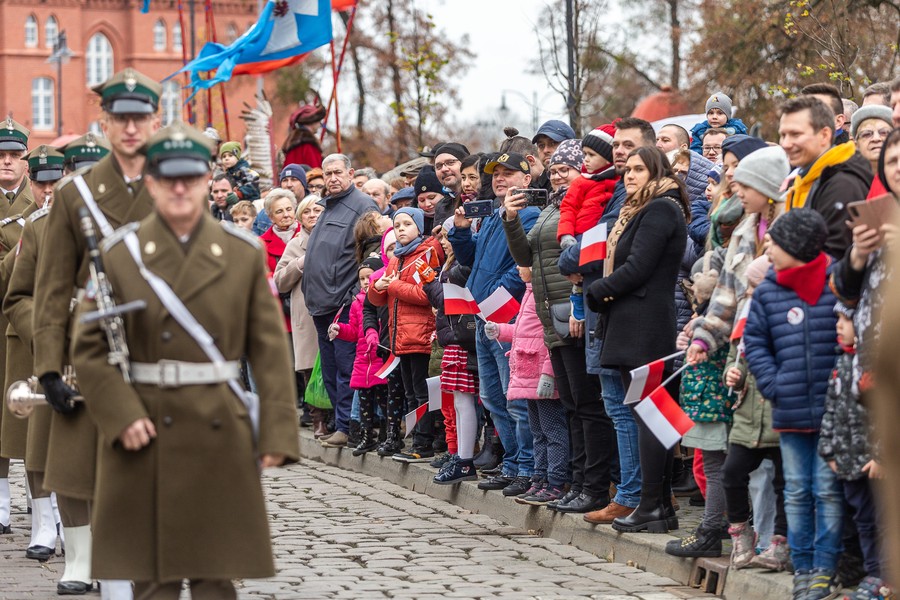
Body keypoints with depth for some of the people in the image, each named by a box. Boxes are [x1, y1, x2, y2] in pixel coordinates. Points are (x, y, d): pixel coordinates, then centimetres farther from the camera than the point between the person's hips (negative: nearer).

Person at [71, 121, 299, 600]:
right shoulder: (119, 254, 2)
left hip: (221, 435, 1)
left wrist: (277, 433, -6)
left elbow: (270, 349, 2)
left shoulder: (244, 254, 5)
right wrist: (121, 416, -13)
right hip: (145, 436, -1)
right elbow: (89, 348, 0)